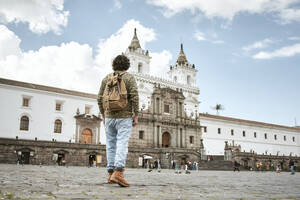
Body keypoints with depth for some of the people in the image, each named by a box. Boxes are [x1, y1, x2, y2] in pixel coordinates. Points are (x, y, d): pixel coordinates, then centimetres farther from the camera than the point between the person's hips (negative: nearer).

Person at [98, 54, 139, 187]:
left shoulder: (106, 78, 10)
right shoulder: (129, 78, 0)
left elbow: (100, 98, 9)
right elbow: (134, 97, -9)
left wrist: (103, 115, 17)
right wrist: (136, 116, -5)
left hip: (109, 116, 4)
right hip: (124, 117, -3)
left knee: (111, 145, 10)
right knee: (122, 144, -9)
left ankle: (111, 174, 13)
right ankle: (118, 173, -23)